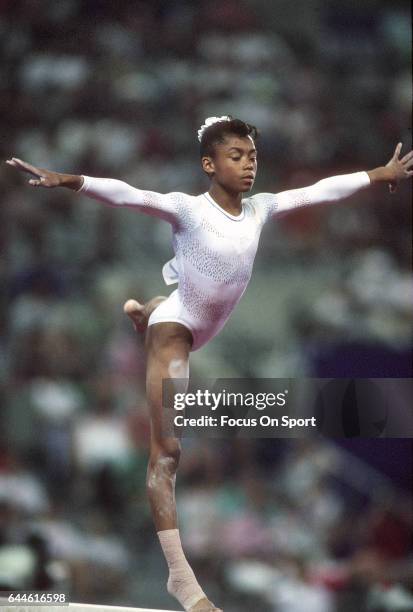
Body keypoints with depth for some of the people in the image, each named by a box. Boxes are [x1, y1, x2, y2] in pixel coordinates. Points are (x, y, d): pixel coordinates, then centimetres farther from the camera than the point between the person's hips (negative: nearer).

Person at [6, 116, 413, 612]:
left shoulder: (259, 209, -3)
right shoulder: (188, 209, -21)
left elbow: (318, 191, 6)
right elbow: (129, 195, -34)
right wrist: (69, 181, -49)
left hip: (205, 329, 7)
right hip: (174, 328, -7)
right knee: (168, 450, -12)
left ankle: (140, 310, 79)